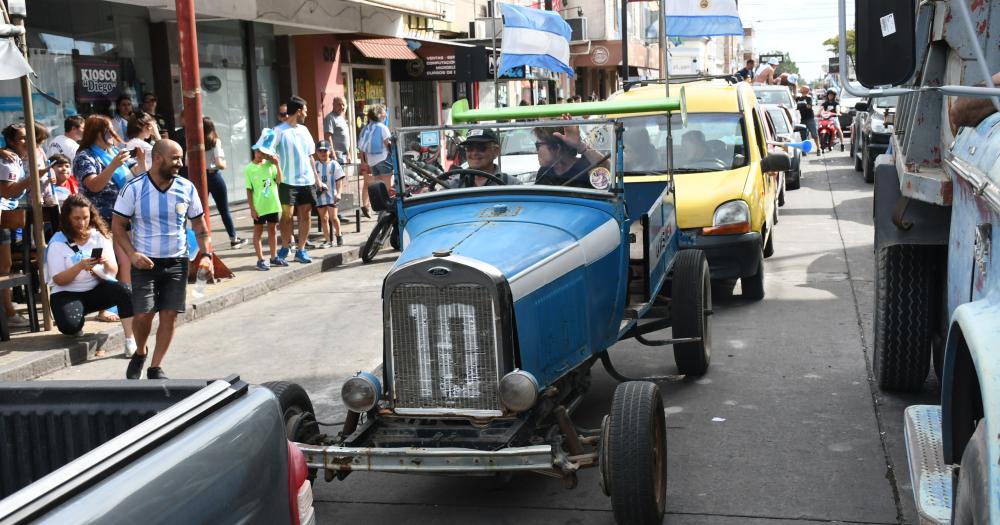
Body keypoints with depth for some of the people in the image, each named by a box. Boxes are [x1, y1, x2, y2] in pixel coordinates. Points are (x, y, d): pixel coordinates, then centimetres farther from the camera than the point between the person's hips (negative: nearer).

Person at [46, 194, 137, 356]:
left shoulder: (100, 236, 1)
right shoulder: (58, 243, -7)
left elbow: (113, 272, 1)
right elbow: (58, 280, -11)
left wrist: (107, 263, -23)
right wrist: (80, 266, -27)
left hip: (97, 289, 2)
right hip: (67, 293, -2)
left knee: (124, 291, -29)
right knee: (70, 325, -32)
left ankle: (130, 342, -23)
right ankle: (80, 337, 8)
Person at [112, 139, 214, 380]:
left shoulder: (186, 188, 0)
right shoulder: (134, 188, -8)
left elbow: (199, 225, 8)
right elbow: (118, 226, -3)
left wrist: (206, 255, -5)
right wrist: (132, 254, -17)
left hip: (177, 262, 2)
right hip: (145, 262, -2)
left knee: (169, 315, -1)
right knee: (143, 314, -9)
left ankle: (156, 367, 14)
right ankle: (140, 353, 23)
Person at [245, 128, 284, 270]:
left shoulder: (270, 164, 2)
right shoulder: (249, 169, -8)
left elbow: (278, 180, -3)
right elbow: (249, 190, -7)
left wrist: (277, 164, -11)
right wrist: (252, 208, -10)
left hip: (273, 205, 4)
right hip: (259, 207, -4)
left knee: (272, 230, 14)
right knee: (258, 232, 5)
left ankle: (274, 257, 25)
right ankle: (261, 260, 10)